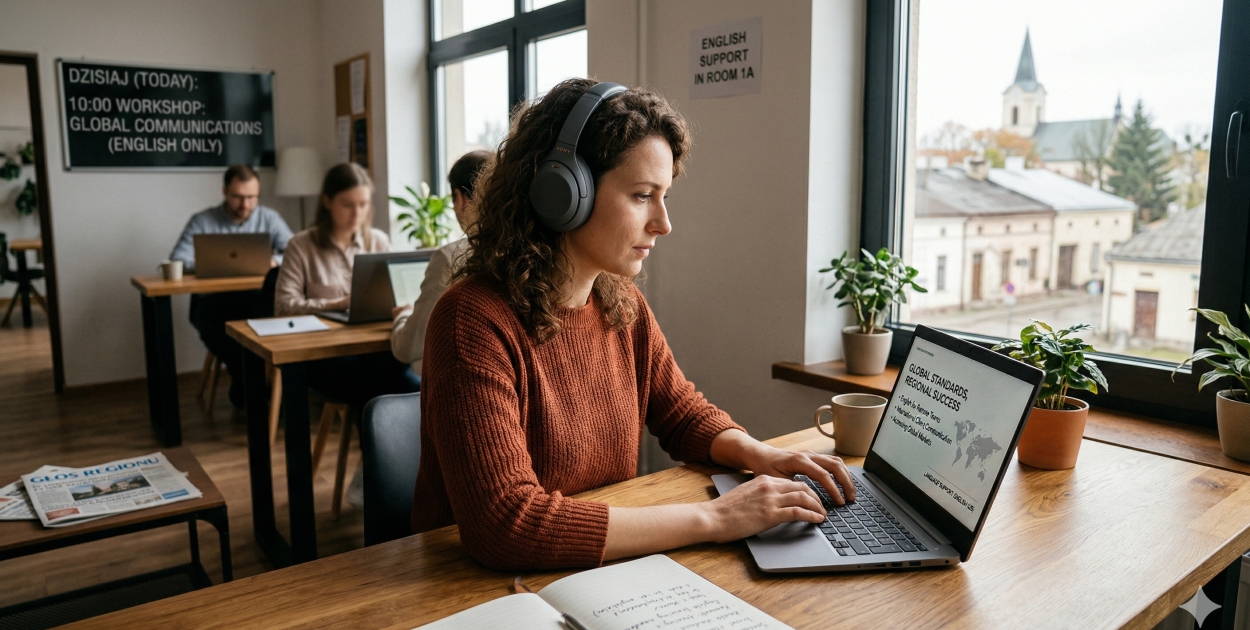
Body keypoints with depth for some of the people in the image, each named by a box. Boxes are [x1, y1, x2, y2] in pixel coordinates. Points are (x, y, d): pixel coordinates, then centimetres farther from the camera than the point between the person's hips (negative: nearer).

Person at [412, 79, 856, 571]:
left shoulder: (624, 306, 2)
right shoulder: (476, 322, -22)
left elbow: (685, 414, 16)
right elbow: (506, 525, -29)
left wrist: (757, 455, -6)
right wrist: (712, 519, -26)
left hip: (606, 577, 6)